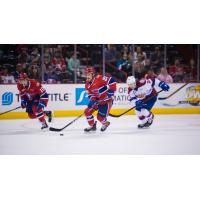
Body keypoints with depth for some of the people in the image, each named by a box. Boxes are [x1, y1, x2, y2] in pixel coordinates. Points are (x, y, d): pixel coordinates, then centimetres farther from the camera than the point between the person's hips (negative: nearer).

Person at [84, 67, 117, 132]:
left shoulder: (99, 78, -24)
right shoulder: (87, 84, 0)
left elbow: (111, 81, -26)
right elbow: (90, 94, 3)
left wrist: (111, 91, -27)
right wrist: (92, 100, -17)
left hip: (107, 100, -8)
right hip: (98, 100, 8)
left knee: (100, 116, -9)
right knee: (87, 111, 1)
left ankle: (105, 123, 26)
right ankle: (92, 125, 21)